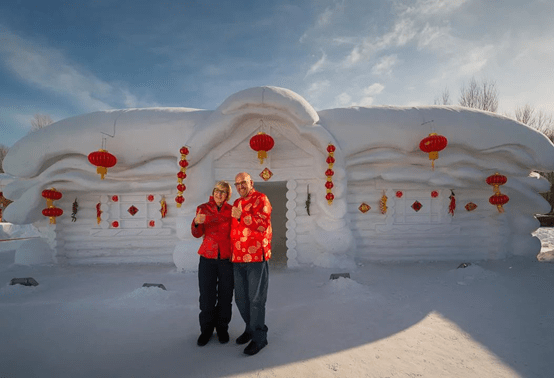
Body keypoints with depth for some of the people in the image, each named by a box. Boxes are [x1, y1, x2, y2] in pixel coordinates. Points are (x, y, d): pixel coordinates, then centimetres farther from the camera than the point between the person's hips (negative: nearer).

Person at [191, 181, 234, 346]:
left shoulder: (231, 211, 3)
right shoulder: (203, 208, 4)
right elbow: (197, 234, -5)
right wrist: (196, 222, -24)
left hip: (227, 258, 0)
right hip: (208, 258, 0)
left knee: (225, 295, 7)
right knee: (207, 296, 2)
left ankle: (222, 328, 26)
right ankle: (206, 329, 22)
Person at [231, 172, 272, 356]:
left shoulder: (261, 199, -6)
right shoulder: (236, 203, 16)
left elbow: (263, 224, -17)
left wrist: (242, 216, -21)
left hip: (256, 257, -7)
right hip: (238, 258, 7)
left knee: (256, 298, 0)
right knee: (241, 297, 15)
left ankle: (259, 337, 16)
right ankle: (250, 328, 35)